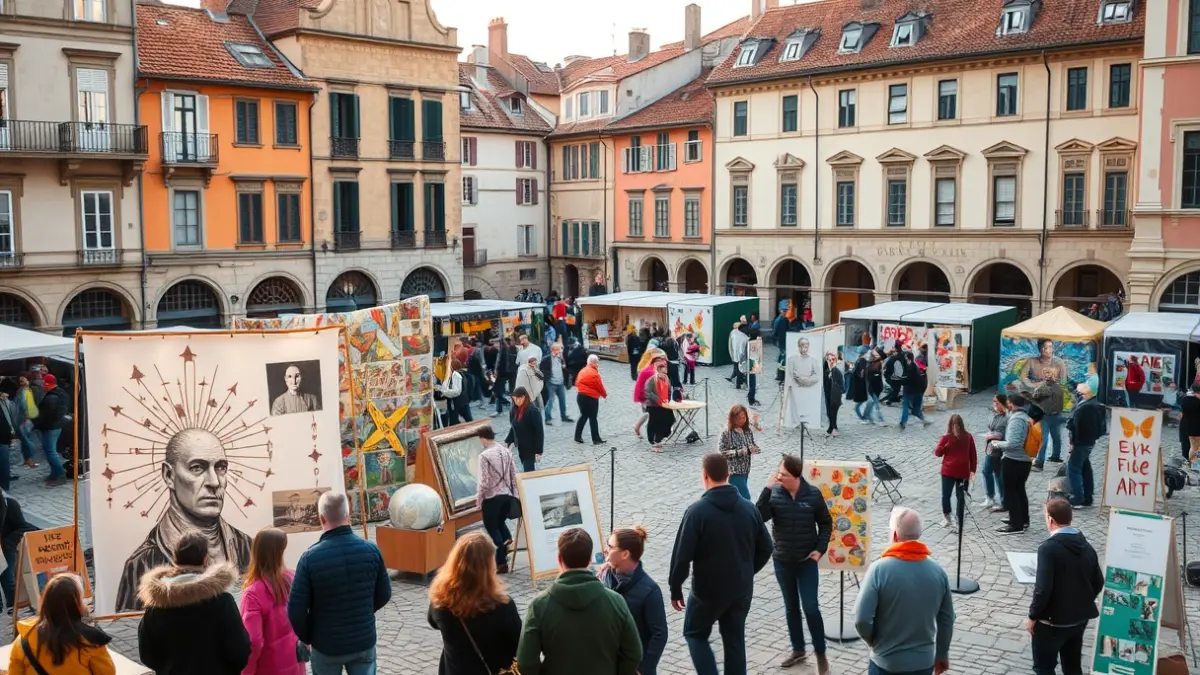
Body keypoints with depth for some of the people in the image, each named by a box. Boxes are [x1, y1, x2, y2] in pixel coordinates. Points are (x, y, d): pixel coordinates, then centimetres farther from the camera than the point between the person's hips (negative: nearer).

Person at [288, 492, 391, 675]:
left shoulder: (311, 557, -19)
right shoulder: (371, 550, -11)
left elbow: (296, 609, -15)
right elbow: (384, 595, 2)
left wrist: (307, 637, 4)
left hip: (326, 645, -2)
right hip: (364, 641, 2)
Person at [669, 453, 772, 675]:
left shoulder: (697, 511, -17)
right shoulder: (749, 508, 0)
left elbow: (682, 554, -17)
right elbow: (765, 548, 7)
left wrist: (675, 588, -4)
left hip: (708, 589, -4)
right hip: (742, 589, 4)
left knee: (695, 633, 17)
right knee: (735, 641, 17)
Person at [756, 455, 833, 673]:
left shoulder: (813, 494, -11)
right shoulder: (774, 493, -9)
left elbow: (826, 523, 0)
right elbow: (759, 517, -22)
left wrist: (820, 548, -9)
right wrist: (767, 489, -27)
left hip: (807, 560, -2)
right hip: (782, 560, 2)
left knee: (811, 607, -3)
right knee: (791, 607, 14)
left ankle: (820, 654, 12)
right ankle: (798, 650, 30)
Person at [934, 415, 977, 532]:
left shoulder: (946, 438, -8)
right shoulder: (969, 437, 2)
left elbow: (938, 453, 0)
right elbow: (973, 455, 6)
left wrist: (935, 450, 19)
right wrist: (972, 470, 13)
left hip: (948, 471, -2)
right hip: (963, 472, 3)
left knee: (946, 495, 10)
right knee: (961, 496, 5)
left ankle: (947, 518, 13)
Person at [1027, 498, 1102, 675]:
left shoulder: (1048, 548, -21)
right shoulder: (1086, 546, 2)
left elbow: (1043, 588, -24)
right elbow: (1098, 583, 10)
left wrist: (1033, 616, -11)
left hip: (1052, 620, -7)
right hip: (1080, 618, 7)